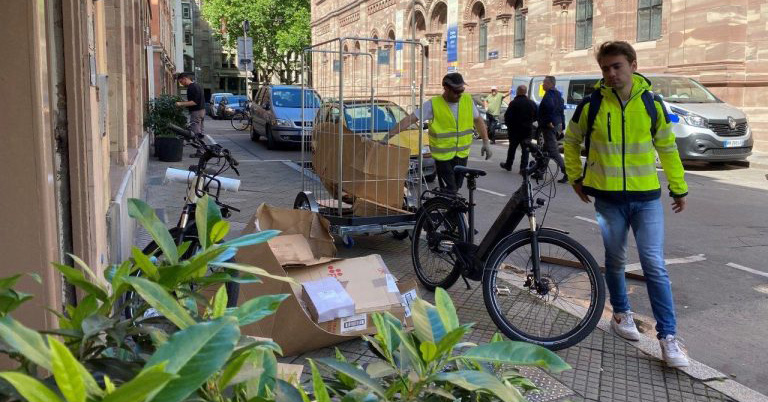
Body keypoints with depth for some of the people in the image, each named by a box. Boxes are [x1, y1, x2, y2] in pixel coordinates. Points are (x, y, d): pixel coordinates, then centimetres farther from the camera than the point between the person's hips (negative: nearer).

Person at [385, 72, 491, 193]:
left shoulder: (468, 100, -3)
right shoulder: (433, 105, -15)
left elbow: (478, 120, 12)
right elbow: (409, 119, -17)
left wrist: (486, 142, 10)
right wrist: (388, 136, -23)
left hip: (462, 155, 4)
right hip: (443, 156, -4)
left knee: (456, 188, 14)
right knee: (449, 192, -8)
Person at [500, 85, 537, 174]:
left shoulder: (514, 103, -14)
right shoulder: (532, 103, 2)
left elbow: (507, 116, -15)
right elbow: (537, 116, 9)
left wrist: (508, 125, 2)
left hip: (515, 130, -2)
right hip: (527, 130, 3)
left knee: (512, 148, 14)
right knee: (525, 149, 6)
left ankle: (508, 165, 27)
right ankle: (523, 168, 0)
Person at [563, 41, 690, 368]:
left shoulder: (652, 103, -2)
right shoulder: (591, 105, -5)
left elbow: (667, 147, 9)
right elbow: (571, 142, 12)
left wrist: (678, 188, 13)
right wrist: (575, 178, 9)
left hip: (647, 197, 0)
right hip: (608, 198, 0)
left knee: (654, 265, -4)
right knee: (615, 260, 13)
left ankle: (668, 337, 1)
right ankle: (621, 314, 35)